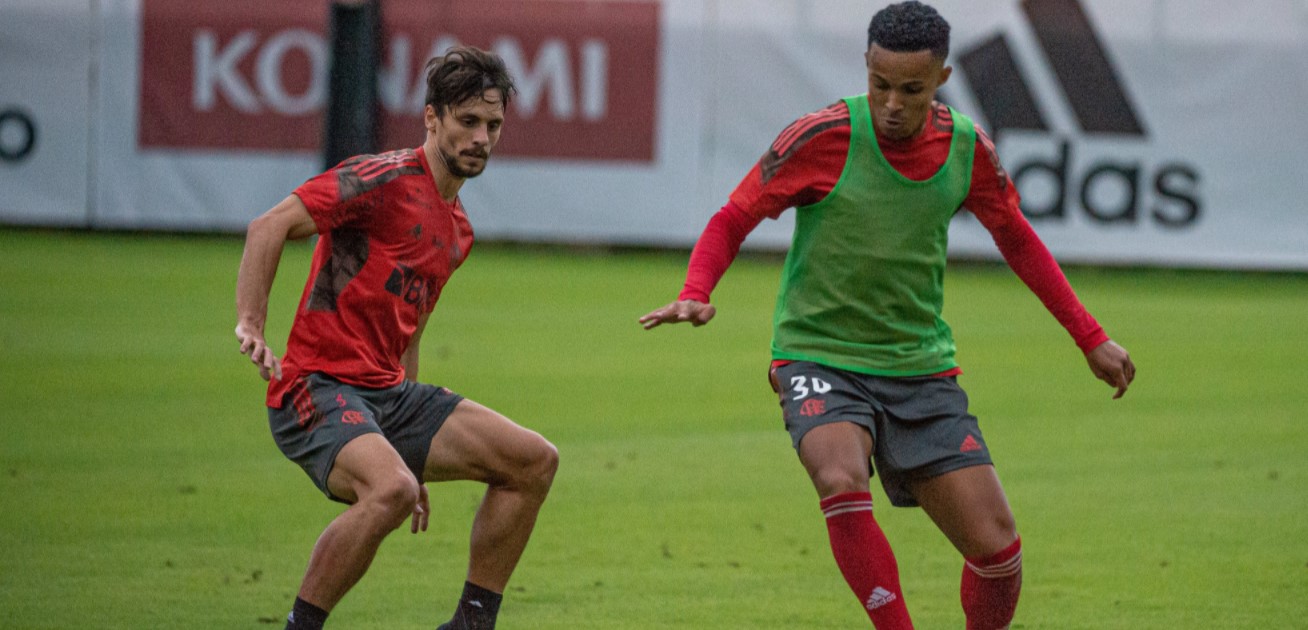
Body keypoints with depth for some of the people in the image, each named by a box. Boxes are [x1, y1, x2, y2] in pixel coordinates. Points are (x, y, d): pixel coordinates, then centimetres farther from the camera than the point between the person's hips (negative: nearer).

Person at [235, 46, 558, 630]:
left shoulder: (458, 230, 18)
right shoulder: (388, 179, -9)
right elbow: (269, 226, -17)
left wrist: (416, 450, 27)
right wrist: (250, 325, -29)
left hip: (387, 392, 9)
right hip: (318, 386, -9)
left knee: (534, 461, 2)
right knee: (390, 490, -36)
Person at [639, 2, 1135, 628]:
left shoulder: (966, 148, -2)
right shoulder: (822, 138, -14)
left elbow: (1016, 238, 15)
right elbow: (731, 221, -5)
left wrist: (1090, 339, 17)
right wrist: (694, 295, -25)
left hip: (920, 366, 4)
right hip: (819, 359, -3)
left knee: (996, 546, -5)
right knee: (842, 481, -35)